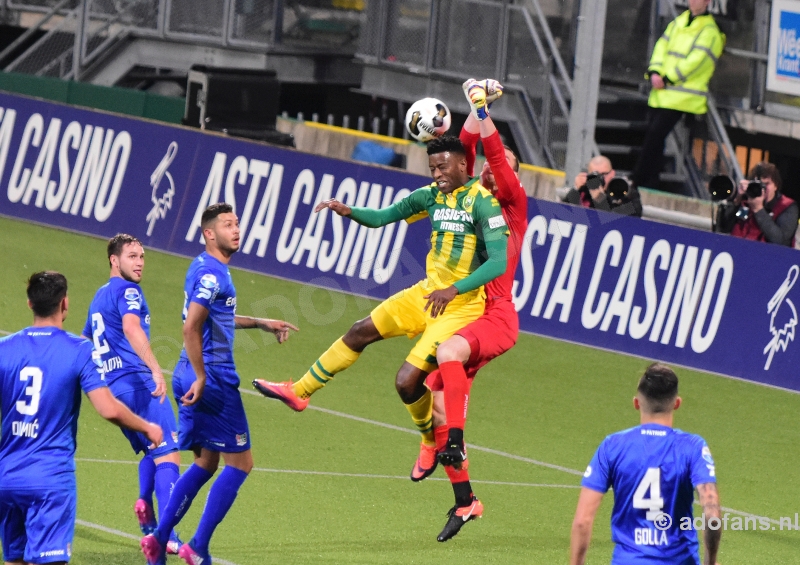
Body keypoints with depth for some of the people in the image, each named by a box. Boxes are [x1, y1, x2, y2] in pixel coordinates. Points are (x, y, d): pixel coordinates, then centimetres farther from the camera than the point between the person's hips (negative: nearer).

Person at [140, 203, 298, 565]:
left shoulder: (205, 268, 15)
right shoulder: (212, 273, -16)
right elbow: (191, 328, -25)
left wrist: (261, 324, 33)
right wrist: (201, 379, -22)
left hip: (194, 377, 10)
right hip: (214, 377, -10)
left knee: (206, 463, 17)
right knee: (240, 463, -2)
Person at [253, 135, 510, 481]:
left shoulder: (483, 201, -19)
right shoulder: (431, 196, 5)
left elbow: (499, 261, -25)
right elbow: (383, 217, 14)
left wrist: (454, 290, -29)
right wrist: (349, 212, -6)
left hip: (461, 306, -8)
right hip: (428, 292, 8)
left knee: (407, 381, -14)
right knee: (361, 332, 12)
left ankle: (432, 442, 15)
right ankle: (299, 392, 27)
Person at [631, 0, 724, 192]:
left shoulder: (709, 31, -4)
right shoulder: (678, 22, 18)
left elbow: (695, 60, -13)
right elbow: (662, 46, 11)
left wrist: (667, 79, -15)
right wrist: (655, 72, -6)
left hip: (682, 96, -7)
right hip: (661, 93, 7)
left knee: (655, 135, -13)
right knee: (653, 135, 2)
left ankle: (638, 181, -10)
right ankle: (650, 183, 6)